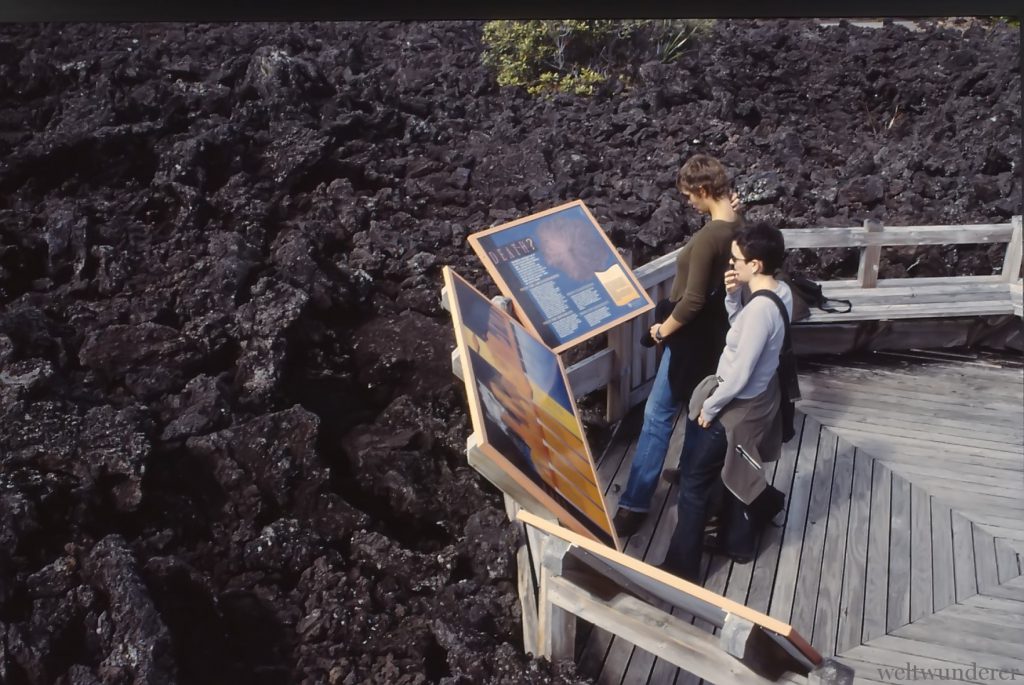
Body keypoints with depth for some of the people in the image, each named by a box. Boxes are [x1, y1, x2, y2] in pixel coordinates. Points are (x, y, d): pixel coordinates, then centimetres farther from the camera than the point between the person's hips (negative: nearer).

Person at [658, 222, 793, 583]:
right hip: (758, 399, 10)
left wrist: (709, 407, -14)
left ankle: (681, 566, 17)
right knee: (737, 474, 27)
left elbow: (739, 374, -28)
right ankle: (740, 543, 46)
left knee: (693, 483, 5)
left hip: (736, 407, -10)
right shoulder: (781, 291, -3)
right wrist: (732, 296, -5)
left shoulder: (760, 309, -32)